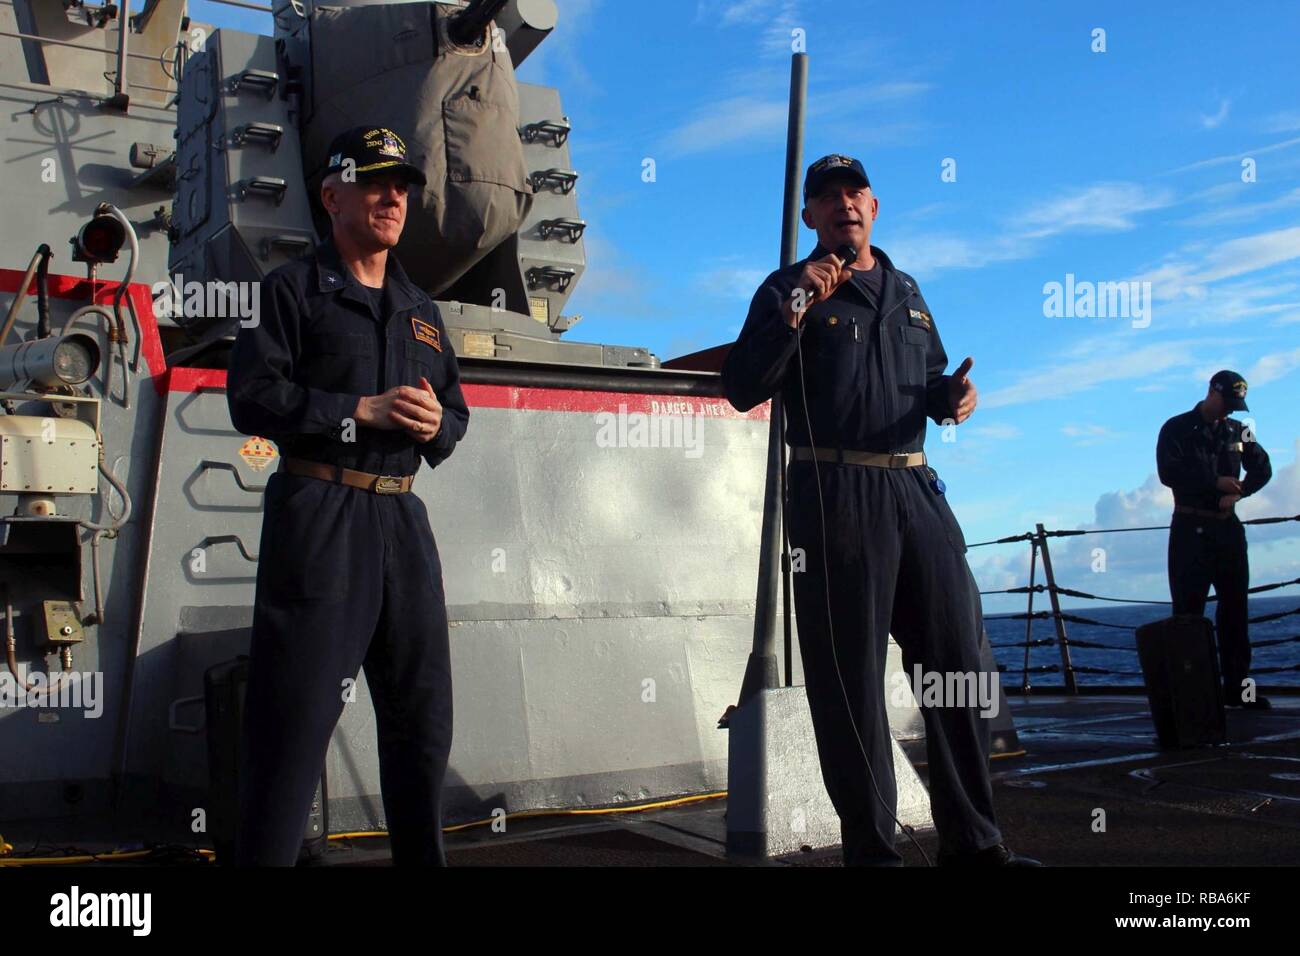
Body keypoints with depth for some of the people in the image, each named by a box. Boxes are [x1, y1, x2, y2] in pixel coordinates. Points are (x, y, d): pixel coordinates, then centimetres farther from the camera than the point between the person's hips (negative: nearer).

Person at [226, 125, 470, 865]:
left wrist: (436, 425, -3)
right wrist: (362, 411, -15)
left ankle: (423, 858, 25)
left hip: (402, 519, 6)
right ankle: (264, 854, 4)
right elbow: (253, 397, -9)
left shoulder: (421, 309, 20)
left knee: (423, 712, 12)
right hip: (319, 515, -6)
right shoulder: (295, 289, 2)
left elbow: (456, 411, 20)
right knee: (295, 716, -6)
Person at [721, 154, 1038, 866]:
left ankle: (972, 842, 14)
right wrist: (793, 312, -15)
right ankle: (870, 849, 7)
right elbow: (742, 390, -4)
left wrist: (952, 394, 6)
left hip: (916, 489, 5)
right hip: (835, 496, -5)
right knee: (851, 678, -2)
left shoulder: (907, 293, 22)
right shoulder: (789, 289, 6)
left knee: (959, 659, 4)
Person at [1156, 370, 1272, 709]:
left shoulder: (1237, 431, 12)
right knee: (1188, 610, -4)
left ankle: (1237, 686, 11)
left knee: (1235, 607, 6)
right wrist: (1216, 483, -18)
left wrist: (1238, 491, -7)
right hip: (1191, 528, -5)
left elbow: (1262, 468, 11)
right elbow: (1169, 472, -15)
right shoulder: (1177, 429, -4)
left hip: (1228, 527, 5)